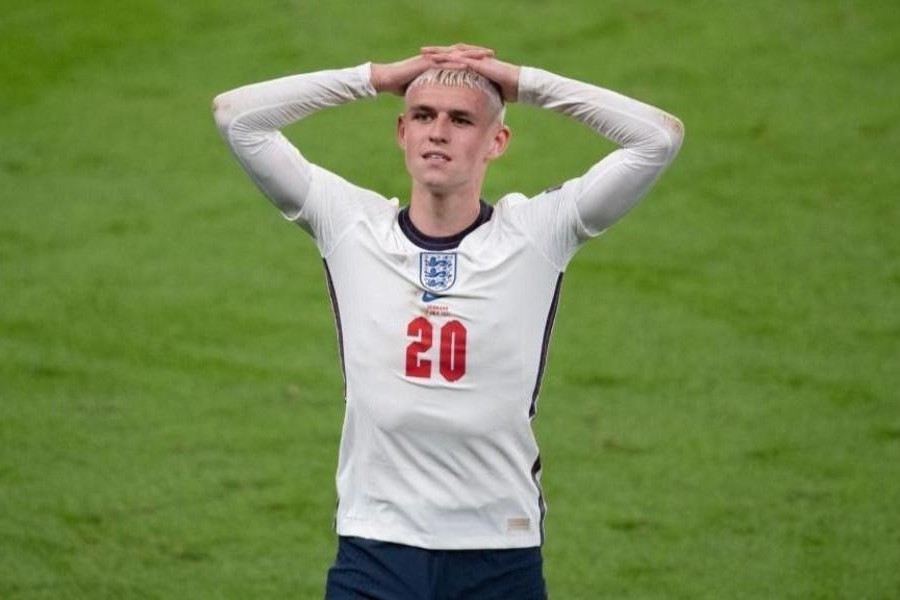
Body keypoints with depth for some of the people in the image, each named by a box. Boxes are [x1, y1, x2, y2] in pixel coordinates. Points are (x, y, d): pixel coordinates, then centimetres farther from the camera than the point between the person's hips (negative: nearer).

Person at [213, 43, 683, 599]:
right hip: (375, 548, 1)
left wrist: (526, 83, 1)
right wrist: (374, 77, 3)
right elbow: (235, 115, 4)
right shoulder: (350, 225, 5)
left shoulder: (536, 233, 2)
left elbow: (660, 136, -3)